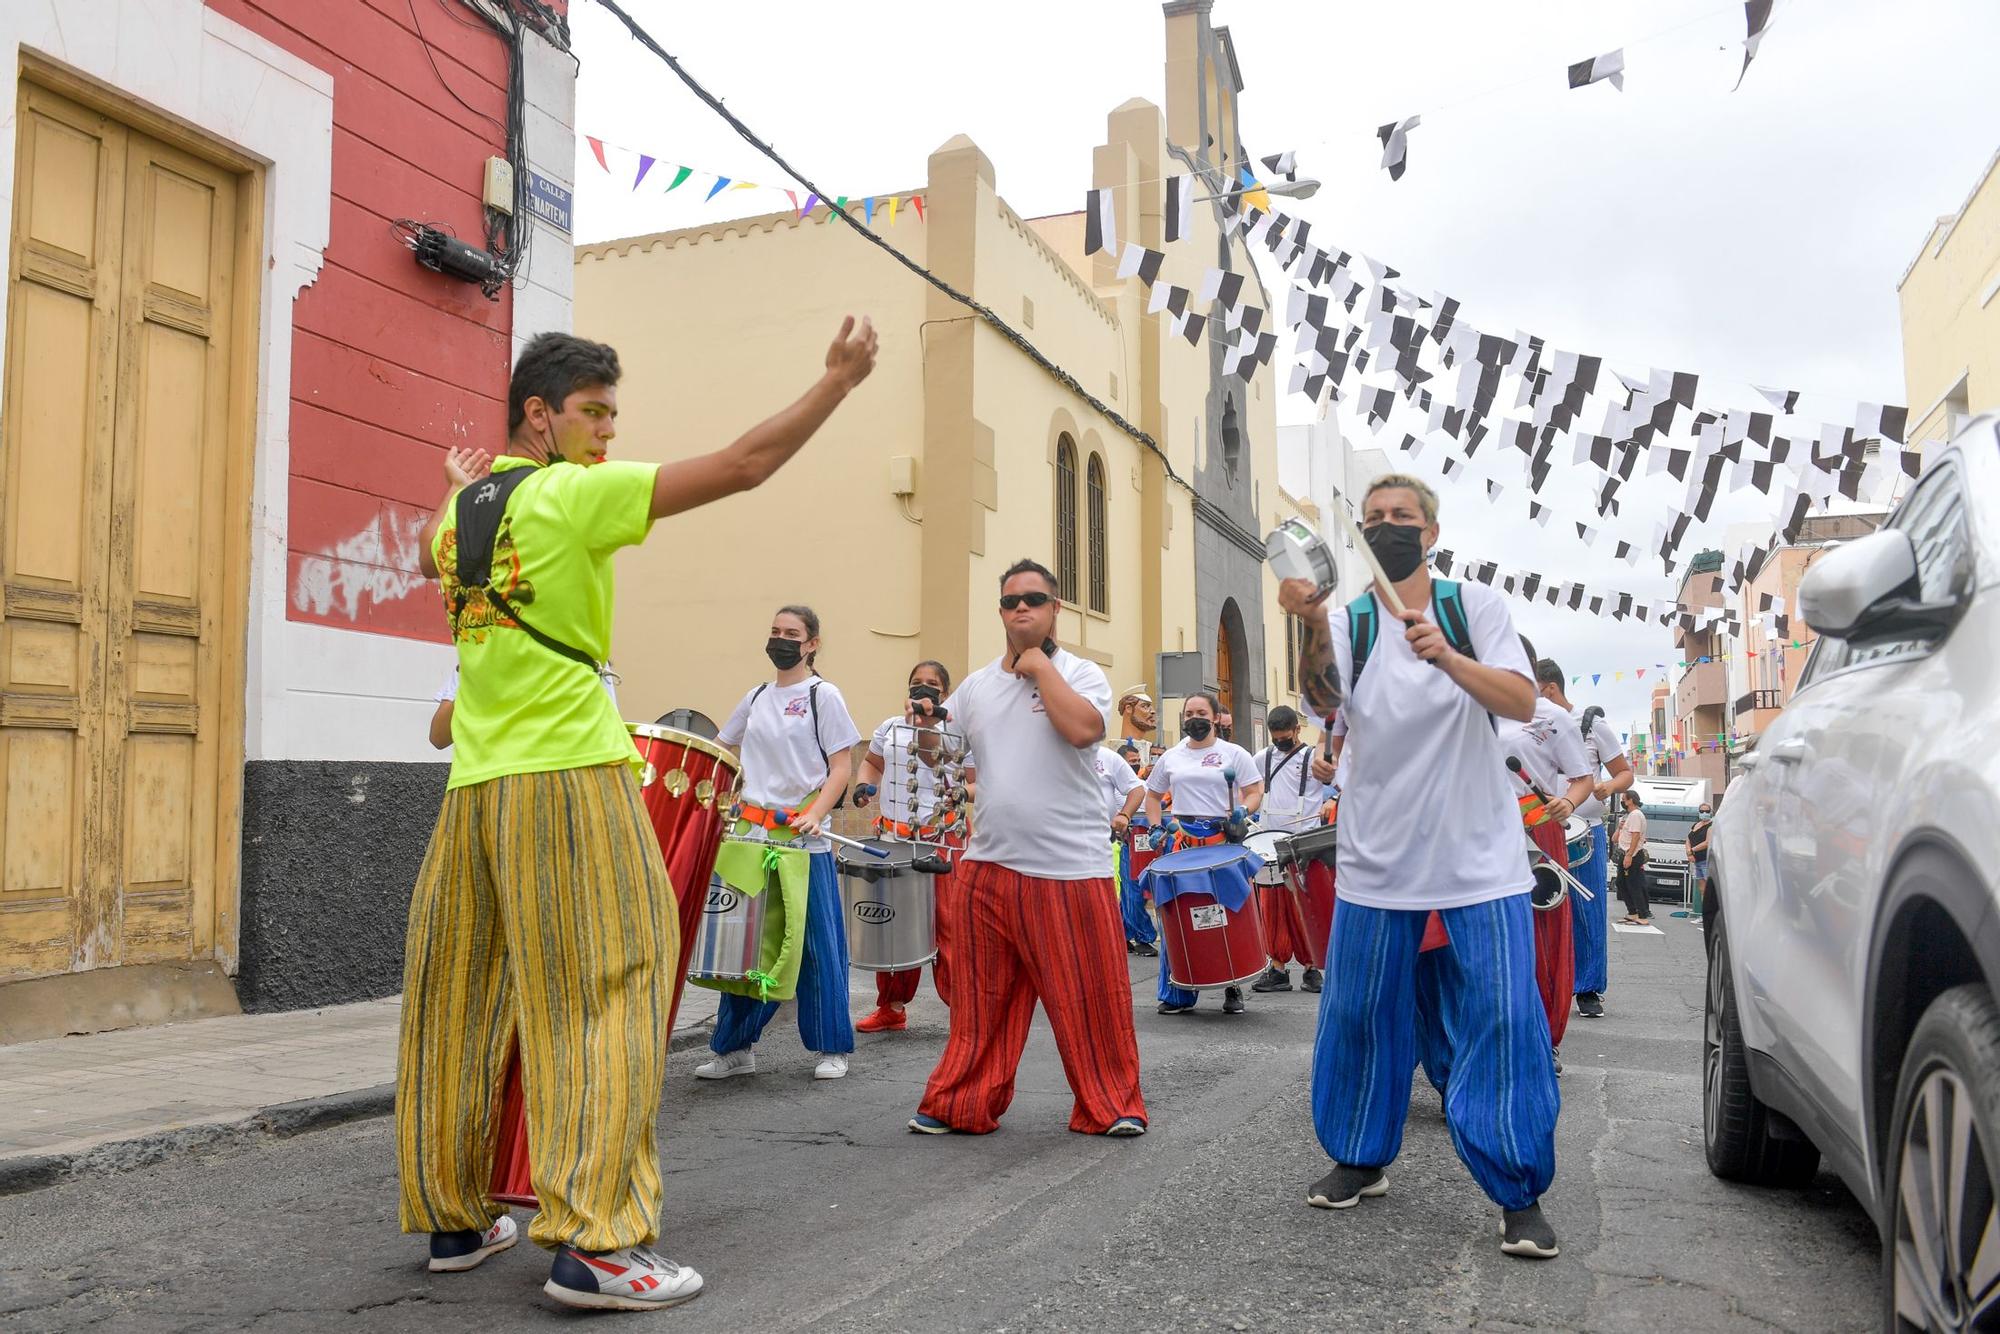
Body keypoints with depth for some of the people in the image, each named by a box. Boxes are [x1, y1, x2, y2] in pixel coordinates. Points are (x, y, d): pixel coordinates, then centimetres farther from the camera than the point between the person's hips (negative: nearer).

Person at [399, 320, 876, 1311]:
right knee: (604, 998, -5)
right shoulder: (576, 494, -7)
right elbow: (742, 466, -9)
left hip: (473, 786, 8)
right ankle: (592, 1241, -7)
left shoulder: (463, 505, 15)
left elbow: (430, 560, 40)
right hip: (568, 775, -8)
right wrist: (838, 381, -2)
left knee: (458, 1002, 13)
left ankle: (451, 1216, 24)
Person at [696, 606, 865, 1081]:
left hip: (805, 841, -5)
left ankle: (832, 1048, 13)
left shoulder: (823, 695, -2)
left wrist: (815, 814, -21)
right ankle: (735, 1047, 18)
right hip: (753, 835, 5)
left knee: (817, 945, 1)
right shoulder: (757, 698, 14)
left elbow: (841, 768, -7)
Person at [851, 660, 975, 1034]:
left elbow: (982, 784, -3)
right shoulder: (891, 728, 11)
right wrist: (864, 785, 5)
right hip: (892, 839, 5)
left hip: (942, 841, -5)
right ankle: (892, 1007, 23)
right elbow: (871, 763, 25)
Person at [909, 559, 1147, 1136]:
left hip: (1072, 868, -4)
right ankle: (962, 1105, 21)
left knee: (1090, 995, 1)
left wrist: (1039, 666, -13)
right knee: (982, 998, 10)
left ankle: (1111, 1106, 16)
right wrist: (925, 725, -5)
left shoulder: (1083, 674, -1)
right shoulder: (976, 685, 11)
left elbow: (1082, 729, -22)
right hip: (989, 868, 4)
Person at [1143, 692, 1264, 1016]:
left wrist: (1242, 812, -17)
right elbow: (1153, 795, 23)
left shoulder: (1234, 754, 5)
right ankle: (1178, 992, 6)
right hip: (1183, 842, 3)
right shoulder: (1170, 758, 14)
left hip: (1224, 841, -2)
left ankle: (1233, 987, 11)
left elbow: (1255, 792, 2)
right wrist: (1157, 826, 8)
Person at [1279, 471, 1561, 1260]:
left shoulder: (1475, 606, 1)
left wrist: (1450, 659, -28)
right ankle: (1360, 1160, 27)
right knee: (1360, 1015, 8)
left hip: (1479, 856, -1)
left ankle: (1518, 1193, 7)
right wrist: (1312, 626, -36)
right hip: (1378, 860, 1)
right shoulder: (1349, 621, 1)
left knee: (1504, 1019, -5)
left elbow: (1522, 702, -10)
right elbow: (1323, 701, -17)